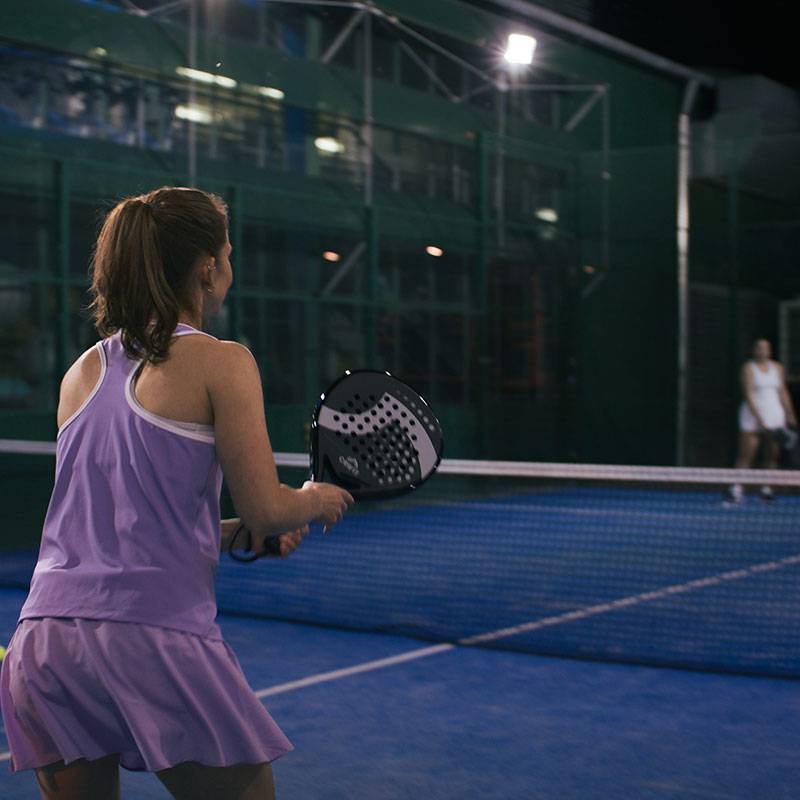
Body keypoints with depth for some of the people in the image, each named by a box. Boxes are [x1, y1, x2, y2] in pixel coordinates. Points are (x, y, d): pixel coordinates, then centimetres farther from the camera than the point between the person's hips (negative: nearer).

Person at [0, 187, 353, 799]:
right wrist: (317, 500, 14)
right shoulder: (221, 362, -3)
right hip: (155, 639, -6)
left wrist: (238, 532, 19)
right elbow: (267, 508, -8)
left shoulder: (83, 373, 16)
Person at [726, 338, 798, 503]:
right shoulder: (748, 368, -4)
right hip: (752, 415, -5)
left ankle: (766, 489, 7)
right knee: (745, 455, -10)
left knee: (772, 456, 2)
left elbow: (783, 392, 18)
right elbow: (748, 394, -11)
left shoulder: (777, 368, 12)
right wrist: (759, 418, -18)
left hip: (775, 416, 5)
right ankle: (736, 489, -11)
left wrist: (789, 414, 10)